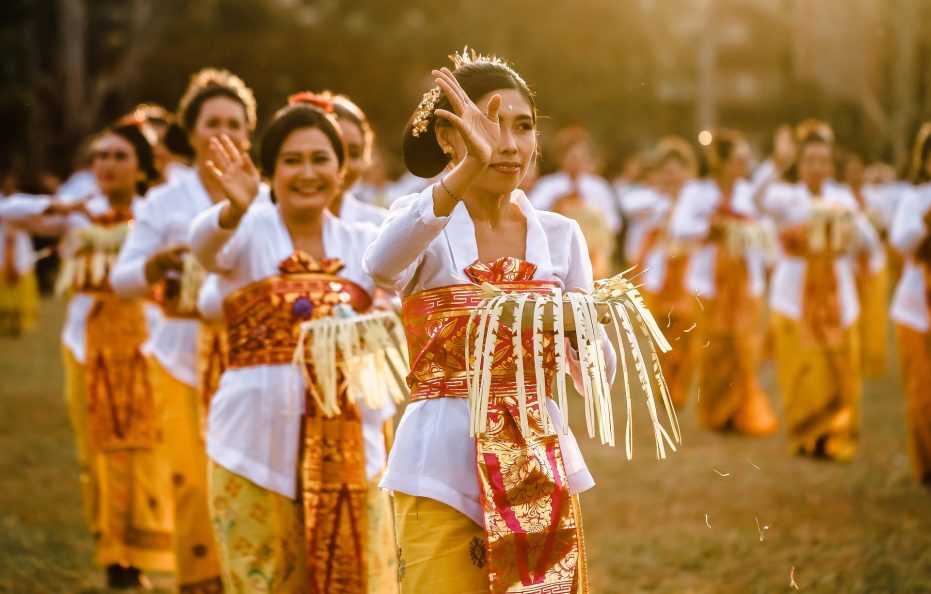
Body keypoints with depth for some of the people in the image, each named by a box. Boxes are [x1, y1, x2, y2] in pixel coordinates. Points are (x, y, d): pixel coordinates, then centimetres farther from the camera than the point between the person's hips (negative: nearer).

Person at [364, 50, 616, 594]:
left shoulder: (561, 235, 7)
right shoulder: (423, 221, -4)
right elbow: (381, 267, -30)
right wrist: (468, 167, -42)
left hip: (542, 466, 4)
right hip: (443, 467, -3)